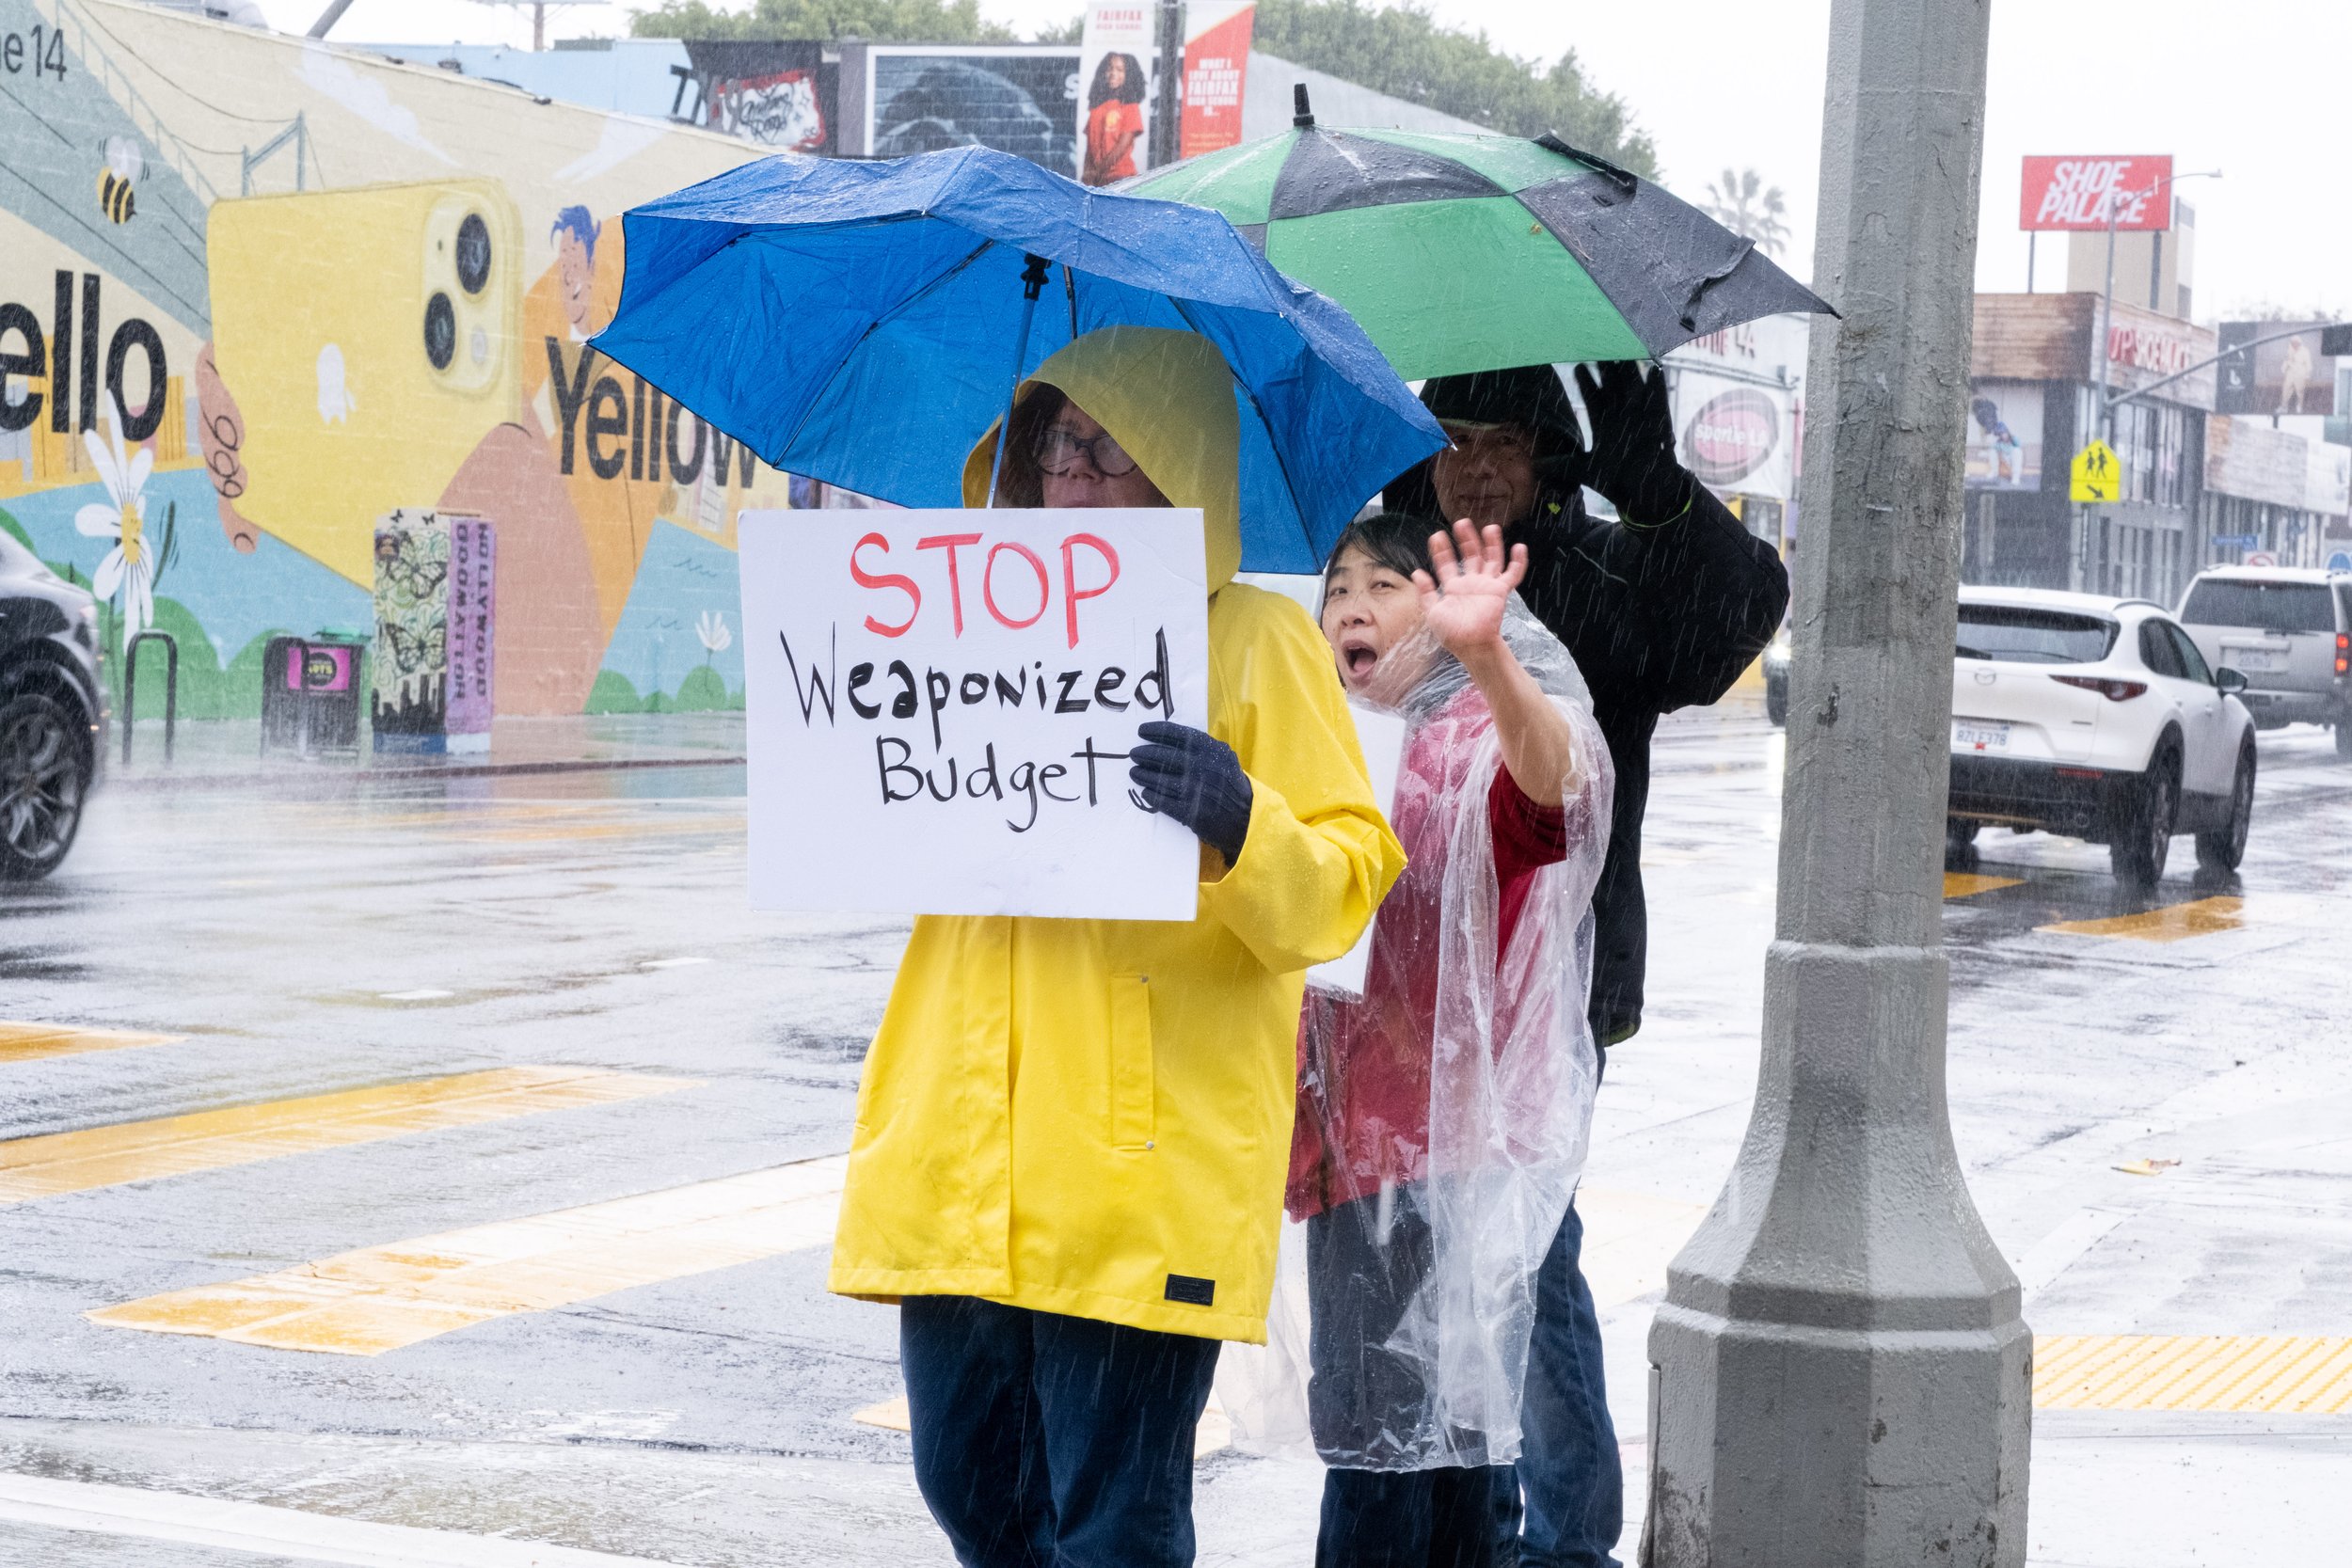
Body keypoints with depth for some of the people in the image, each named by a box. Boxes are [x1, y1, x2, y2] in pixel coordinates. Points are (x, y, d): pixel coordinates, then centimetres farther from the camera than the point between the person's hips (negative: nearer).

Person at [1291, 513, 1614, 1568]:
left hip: (1451, 1135, -8)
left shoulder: (1487, 736, -10)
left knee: (1384, 1436, -12)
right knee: (1442, 1444, 15)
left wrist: (1485, 654, -55)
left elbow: (1553, 776, -37)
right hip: (1354, 1134, 8)